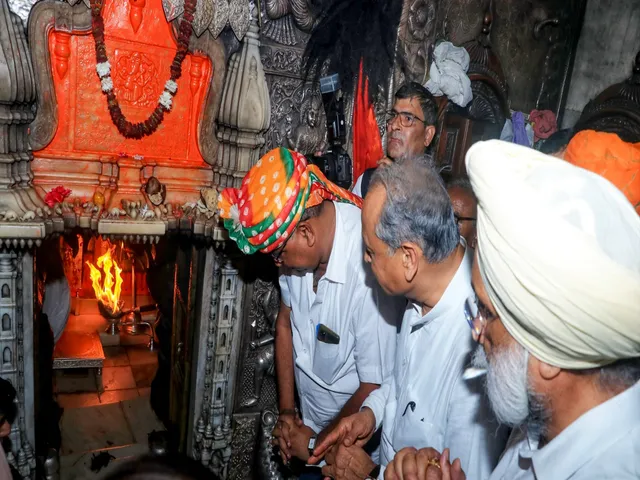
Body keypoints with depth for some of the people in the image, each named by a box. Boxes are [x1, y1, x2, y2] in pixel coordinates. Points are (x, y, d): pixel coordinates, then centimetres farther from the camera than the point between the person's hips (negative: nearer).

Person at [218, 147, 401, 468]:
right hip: (309, 422, 5)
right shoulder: (298, 246, -12)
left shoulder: (369, 274, -33)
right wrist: (285, 410, 3)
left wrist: (317, 443, -9)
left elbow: (375, 391, -24)